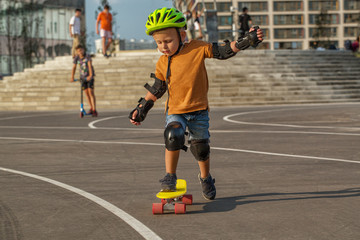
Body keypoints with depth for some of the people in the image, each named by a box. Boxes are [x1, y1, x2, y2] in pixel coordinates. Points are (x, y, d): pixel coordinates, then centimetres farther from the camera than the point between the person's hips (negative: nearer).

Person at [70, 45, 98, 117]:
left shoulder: (87, 56, -17)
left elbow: (90, 65, -26)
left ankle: (94, 110, -13)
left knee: (91, 92, -12)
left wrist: (90, 75, -38)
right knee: (86, 92, 6)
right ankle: (91, 108, 19)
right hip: (82, 77, 4)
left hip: (89, 76, -4)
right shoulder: (76, 58, -5)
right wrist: (72, 78, -17)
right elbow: (74, 68, -6)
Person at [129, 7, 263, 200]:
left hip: (199, 109, -1)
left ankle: (205, 178, 33)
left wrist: (245, 41, -15)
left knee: (201, 146, 6)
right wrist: (142, 108, 11)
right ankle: (170, 176, -9)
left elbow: (223, 51, -5)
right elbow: (155, 90, 11)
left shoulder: (197, 49, -8)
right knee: (173, 136, -25)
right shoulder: (162, 63, 0)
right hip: (175, 111, 1)